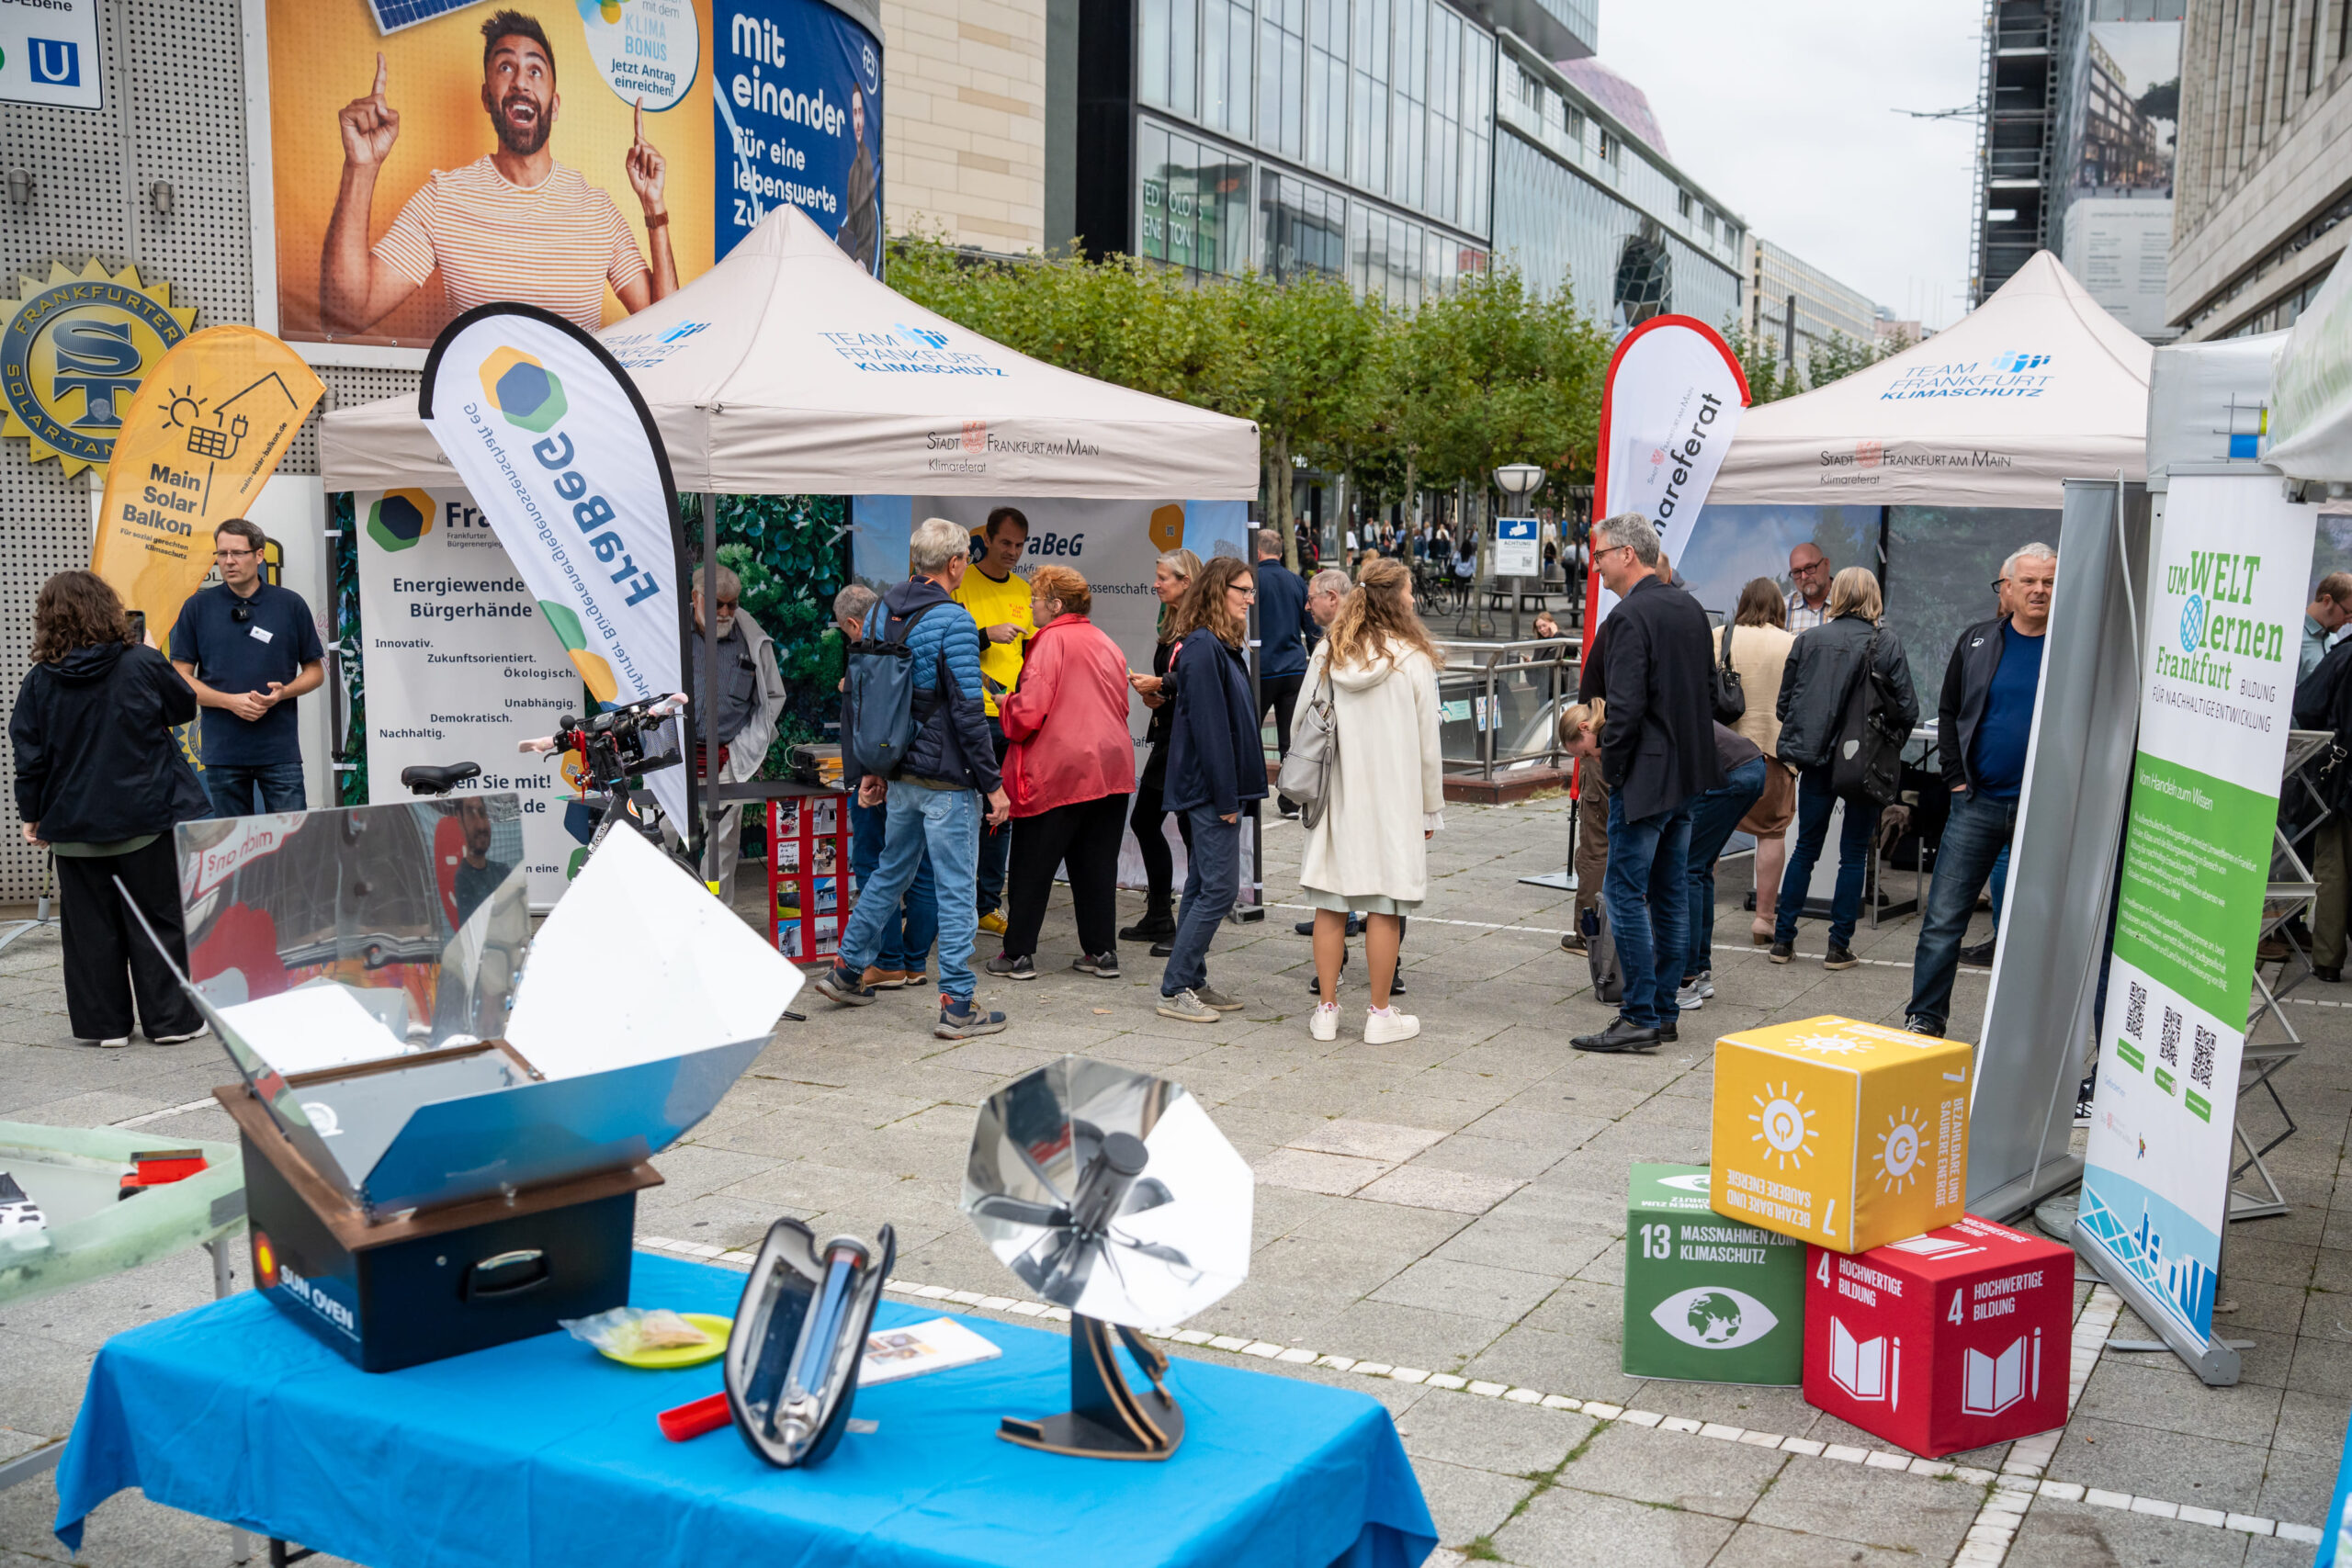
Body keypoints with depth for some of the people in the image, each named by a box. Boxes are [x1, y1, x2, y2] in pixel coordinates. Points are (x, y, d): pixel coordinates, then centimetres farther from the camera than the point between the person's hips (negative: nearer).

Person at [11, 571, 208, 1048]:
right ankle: (172, 1019, 10)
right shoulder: (143, 665, -10)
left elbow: (30, 758, 0)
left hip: (75, 827, 2)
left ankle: (104, 1023, 16)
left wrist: (32, 815, 11)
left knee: (90, 928, 11)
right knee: (159, 922, 7)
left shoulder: (38, 683, -5)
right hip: (146, 819, -2)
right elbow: (185, 707, 7)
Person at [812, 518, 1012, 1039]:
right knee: (956, 888, -1)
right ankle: (958, 1006, 3)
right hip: (947, 780, -8)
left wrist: (872, 767, 20)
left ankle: (846, 970, 30)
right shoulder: (951, 620, -17)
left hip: (900, 775, 8)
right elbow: (967, 712, -18)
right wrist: (993, 783, -12)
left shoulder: (881, 611, 8)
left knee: (890, 872, 22)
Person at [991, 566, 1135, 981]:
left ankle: (1019, 954, 8)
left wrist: (1005, 704, 4)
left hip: (1059, 771, -6)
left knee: (1032, 865, 4)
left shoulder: (1051, 640, -9)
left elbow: (1030, 711, -17)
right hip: (1112, 769, 7)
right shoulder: (1106, 643, 14)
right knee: (1098, 862, 11)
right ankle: (1102, 952, 12)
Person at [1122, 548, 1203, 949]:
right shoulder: (1171, 623, 15)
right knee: (1144, 821, 14)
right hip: (1167, 735, 11)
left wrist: (1161, 684, -17)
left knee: (1191, 828, -4)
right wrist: (1152, 693, 5)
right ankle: (1159, 919, 25)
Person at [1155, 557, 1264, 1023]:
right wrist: (1225, 796, -20)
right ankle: (1175, 989, -3)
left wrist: (1230, 792, 14)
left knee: (1203, 886, 14)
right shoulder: (1203, 648, -16)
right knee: (1219, 887, -8)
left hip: (1210, 790, 10)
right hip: (1209, 787, -10)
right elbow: (1209, 726, -20)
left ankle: (1191, 983, 21)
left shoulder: (1220, 647, 15)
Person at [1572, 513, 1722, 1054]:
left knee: (1624, 892, -5)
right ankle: (1663, 1011, 19)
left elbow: (1627, 705, -21)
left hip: (1646, 776, -9)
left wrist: (1612, 766, -9)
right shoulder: (1690, 608, 11)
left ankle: (1640, 1017, -6)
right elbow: (1710, 691, 17)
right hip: (1688, 772, 9)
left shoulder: (1630, 615, -16)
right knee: (1671, 894, 13)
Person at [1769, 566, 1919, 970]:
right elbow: (1907, 711, -7)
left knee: (1806, 848, 12)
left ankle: (1782, 940, 12)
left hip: (1816, 760, 2)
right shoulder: (1888, 646, -7)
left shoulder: (1807, 640, -2)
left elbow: (1783, 704, 3)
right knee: (1854, 854, 8)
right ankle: (1838, 947, 9)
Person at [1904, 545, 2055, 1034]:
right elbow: (1949, 712, 13)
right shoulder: (1978, 642, 7)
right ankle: (1924, 1019, 7)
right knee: (1944, 917, -1)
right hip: (1979, 801, 1)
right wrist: (1956, 778, 3)